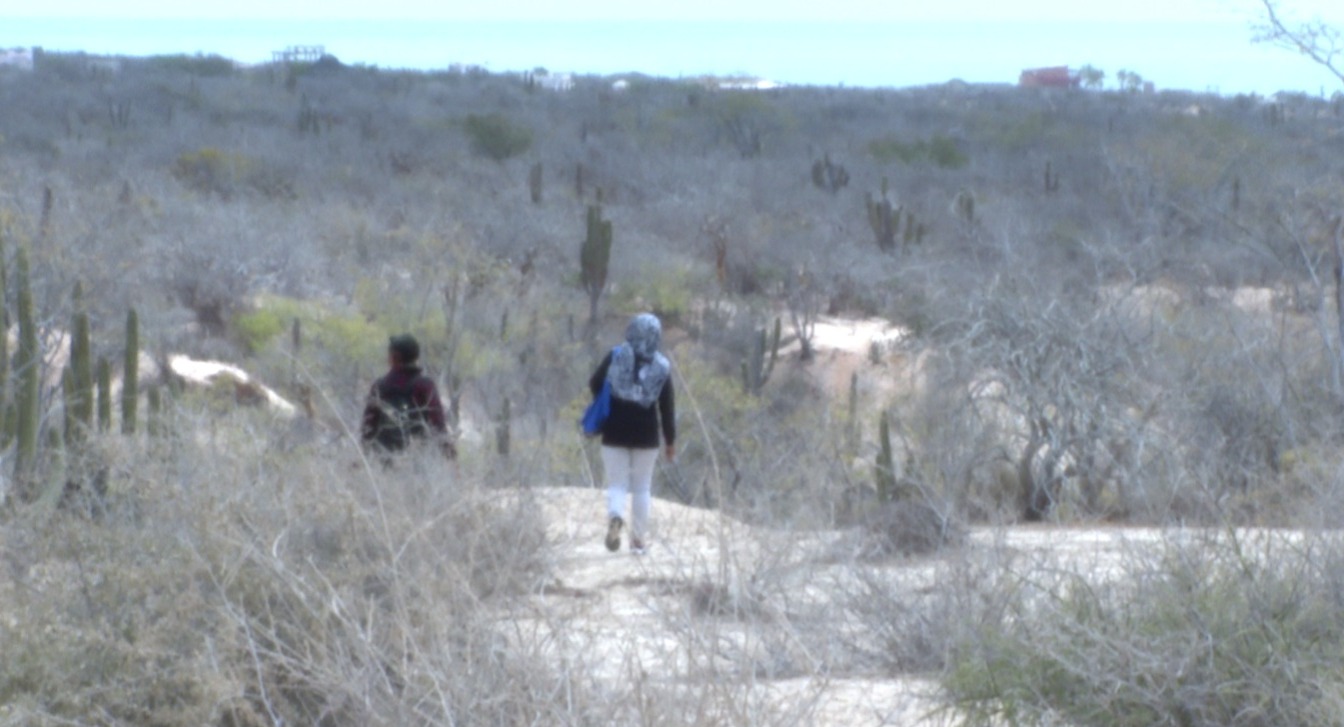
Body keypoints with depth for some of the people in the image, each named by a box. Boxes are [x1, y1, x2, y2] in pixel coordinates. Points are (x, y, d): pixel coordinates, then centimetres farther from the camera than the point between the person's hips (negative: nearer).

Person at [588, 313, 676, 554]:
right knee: (642, 487, 12)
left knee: (617, 483, 3)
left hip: (615, 432, 0)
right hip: (646, 434, 0)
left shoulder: (615, 356, -4)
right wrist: (670, 440, 7)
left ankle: (615, 517, -27)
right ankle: (638, 538, 14)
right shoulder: (662, 366, -2)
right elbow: (667, 407, -1)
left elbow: (594, 384, -5)